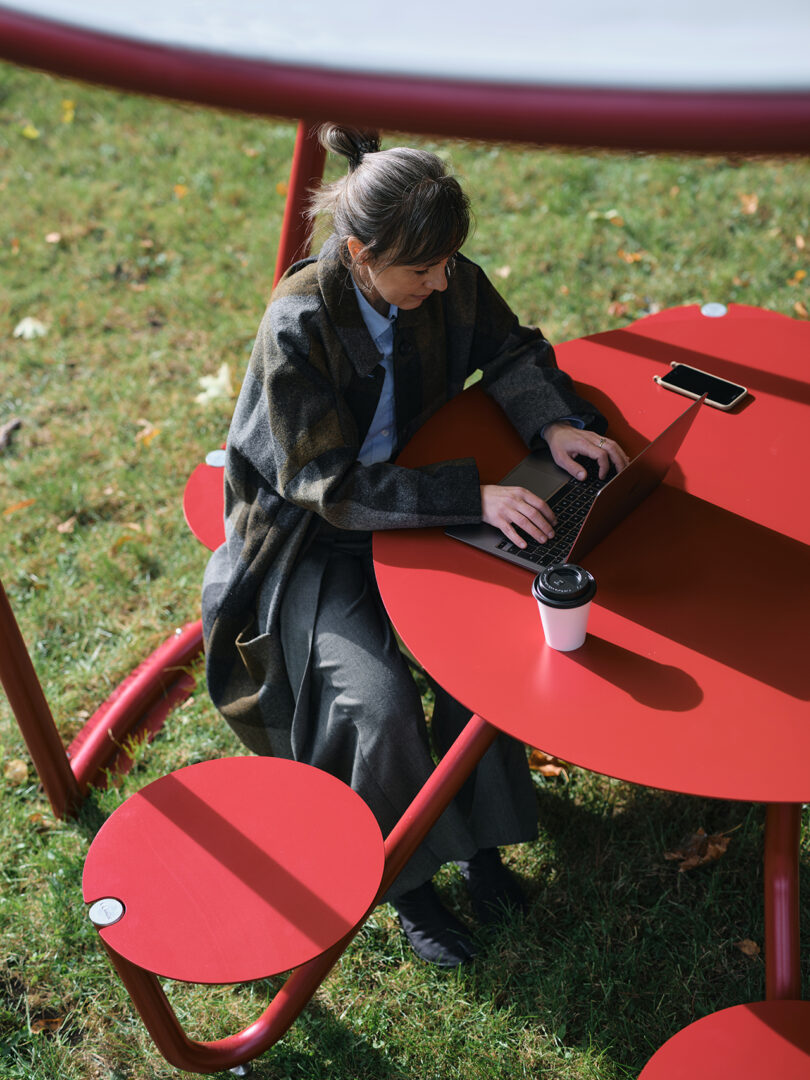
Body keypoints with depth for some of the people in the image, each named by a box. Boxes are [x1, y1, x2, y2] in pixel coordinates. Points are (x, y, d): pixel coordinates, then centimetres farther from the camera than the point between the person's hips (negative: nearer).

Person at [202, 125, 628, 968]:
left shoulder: (445, 282, -11)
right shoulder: (297, 326, -28)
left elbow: (511, 351, 7)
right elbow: (330, 485, -28)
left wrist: (553, 422, -14)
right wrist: (473, 496, -36)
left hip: (410, 507, 5)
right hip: (313, 543, -5)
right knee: (383, 706, -23)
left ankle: (475, 831, 7)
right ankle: (407, 881, 6)